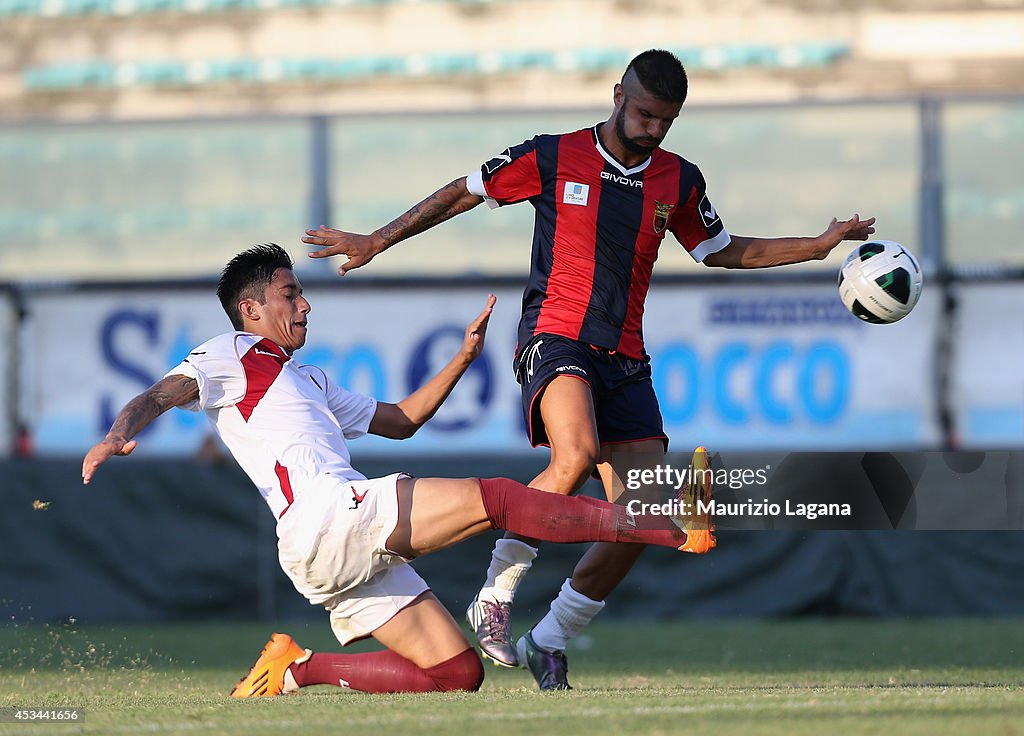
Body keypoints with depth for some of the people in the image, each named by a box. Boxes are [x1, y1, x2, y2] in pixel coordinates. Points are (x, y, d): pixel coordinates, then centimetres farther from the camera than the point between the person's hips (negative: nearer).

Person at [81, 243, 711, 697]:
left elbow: (400, 421, 39)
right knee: (496, 498, -16)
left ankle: (298, 669, -1)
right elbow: (160, 396, -6)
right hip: (326, 515, -9)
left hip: (360, 557, 9)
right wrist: (121, 433, -29)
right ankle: (674, 528, -20)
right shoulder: (231, 357, 11)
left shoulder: (306, 380, 35)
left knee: (459, 671, -1)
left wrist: (464, 358, 30)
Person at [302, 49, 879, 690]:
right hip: (556, 339, -5)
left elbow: (724, 251, 28)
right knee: (578, 454, -36)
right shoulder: (551, 158, 0)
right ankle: (495, 598, -20)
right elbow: (463, 194, 9)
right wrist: (377, 242, 10)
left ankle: (548, 643, 11)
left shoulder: (679, 181, 12)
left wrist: (818, 246, 20)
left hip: (625, 360, 5)